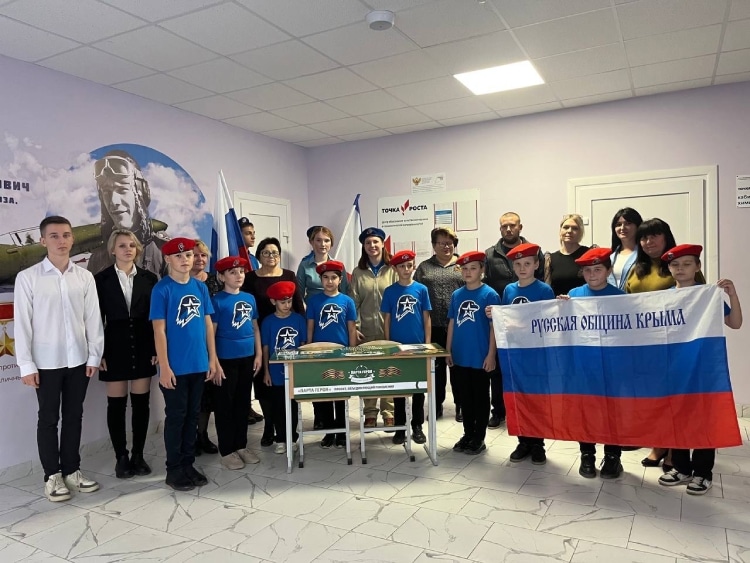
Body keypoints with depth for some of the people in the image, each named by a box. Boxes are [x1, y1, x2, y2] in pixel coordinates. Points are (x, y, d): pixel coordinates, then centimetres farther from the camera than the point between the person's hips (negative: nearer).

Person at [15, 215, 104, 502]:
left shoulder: (85, 277, 0)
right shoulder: (28, 277, -6)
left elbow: (93, 319, 3)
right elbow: (22, 323, -5)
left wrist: (94, 356, 0)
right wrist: (26, 364, -7)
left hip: (78, 360, 2)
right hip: (46, 362, -2)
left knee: (74, 416, 12)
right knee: (48, 419, 9)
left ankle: (71, 470, 26)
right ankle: (52, 475, 22)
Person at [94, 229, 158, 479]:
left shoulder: (149, 278, 3)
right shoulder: (101, 279, -1)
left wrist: (156, 349, -2)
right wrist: (99, 353, -6)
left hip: (143, 347, 2)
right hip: (115, 347, -1)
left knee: (141, 402, 7)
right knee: (116, 404, 6)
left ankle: (138, 454, 20)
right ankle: (121, 457, 18)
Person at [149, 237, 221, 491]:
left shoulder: (201, 287, 6)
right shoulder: (162, 290, -9)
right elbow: (159, 331, -11)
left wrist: (213, 359, 8)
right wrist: (164, 367, -14)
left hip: (198, 364, 5)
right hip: (175, 367, -5)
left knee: (193, 416, 14)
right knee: (175, 417, 6)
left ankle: (188, 464, 27)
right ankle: (174, 470, 19)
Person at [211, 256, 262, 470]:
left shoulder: (250, 298, 7)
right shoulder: (217, 300, -9)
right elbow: (211, 333, -10)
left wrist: (259, 354, 8)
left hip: (247, 358, 6)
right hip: (226, 360, -5)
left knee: (243, 403, 15)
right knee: (225, 405, 5)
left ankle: (241, 446, 27)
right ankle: (226, 450, 17)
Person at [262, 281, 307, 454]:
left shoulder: (298, 319, -2)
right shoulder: (268, 322, -5)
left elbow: (303, 344, 4)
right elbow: (265, 348, -1)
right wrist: (266, 371, -2)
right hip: (276, 372, 0)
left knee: (292, 406, 12)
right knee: (277, 407, 10)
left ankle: (292, 438, 25)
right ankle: (280, 439, 23)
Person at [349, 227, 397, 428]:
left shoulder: (392, 270, 1)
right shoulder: (358, 272, 6)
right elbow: (353, 303, 4)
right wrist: (354, 328, -4)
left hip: (389, 329, -1)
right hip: (366, 330, 2)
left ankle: (389, 414, 16)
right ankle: (370, 414, 19)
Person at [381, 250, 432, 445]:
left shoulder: (421, 289, 1)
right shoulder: (390, 291, 1)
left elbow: (426, 318, 3)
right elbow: (387, 319, 4)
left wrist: (427, 343, -2)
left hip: (418, 346, 0)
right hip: (397, 346, 0)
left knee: (419, 387, 8)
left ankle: (417, 427, 21)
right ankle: (400, 427, 19)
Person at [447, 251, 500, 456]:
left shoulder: (489, 295, -8)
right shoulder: (456, 295, 6)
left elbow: (494, 326, -9)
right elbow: (451, 323, 10)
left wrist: (491, 355, -12)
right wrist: (448, 350, 7)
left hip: (481, 357, -4)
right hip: (460, 356, 5)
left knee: (480, 398, 8)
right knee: (465, 397, 15)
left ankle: (479, 438, 20)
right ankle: (467, 434, 29)